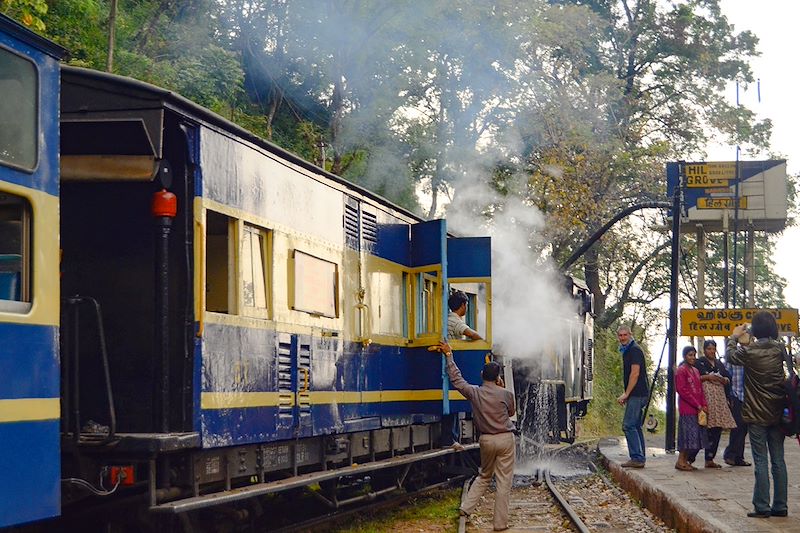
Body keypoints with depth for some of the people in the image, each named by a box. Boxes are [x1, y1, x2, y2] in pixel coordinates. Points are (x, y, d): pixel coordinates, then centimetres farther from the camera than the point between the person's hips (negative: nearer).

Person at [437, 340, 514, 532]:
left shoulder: (474, 392, -3)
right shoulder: (506, 394, -8)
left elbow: (456, 378, 9)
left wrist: (448, 355, 16)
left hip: (486, 440, 3)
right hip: (505, 439, -3)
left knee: (484, 476, 23)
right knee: (503, 482, 1)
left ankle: (467, 507, 13)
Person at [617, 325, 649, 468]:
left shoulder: (634, 350, -12)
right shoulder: (627, 351, 20)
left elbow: (635, 373, -19)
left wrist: (626, 394, -19)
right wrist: (627, 395, 18)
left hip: (637, 394, -11)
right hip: (636, 395, 11)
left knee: (628, 425, -13)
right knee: (636, 426, 11)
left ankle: (636, 458, -16)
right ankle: (639, 459, 13)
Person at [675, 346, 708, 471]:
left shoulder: (695, 371, 18)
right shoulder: (681, 370, -7)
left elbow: (700, 390, 18)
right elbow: (682, 390, -13)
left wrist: (704, 405, 3)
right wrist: (698, 405, -14)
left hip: (697, 408, 8)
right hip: (687, 409, -8)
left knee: (696, 436, 6)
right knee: (689, 433, -10)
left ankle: (686, 461, 10)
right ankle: (680, 461, -4)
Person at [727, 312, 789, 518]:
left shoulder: (749, 351, -12)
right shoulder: (780, 349, -2)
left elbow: (731, 355, 9)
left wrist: (734, 337, 26)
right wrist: (747, 342, 29)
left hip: (757, 415, -4)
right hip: (778, 414, 4)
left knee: (761, 461, -2)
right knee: (778, 461, 8)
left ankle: (762, 507, -2)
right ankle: (780, 506, 11)